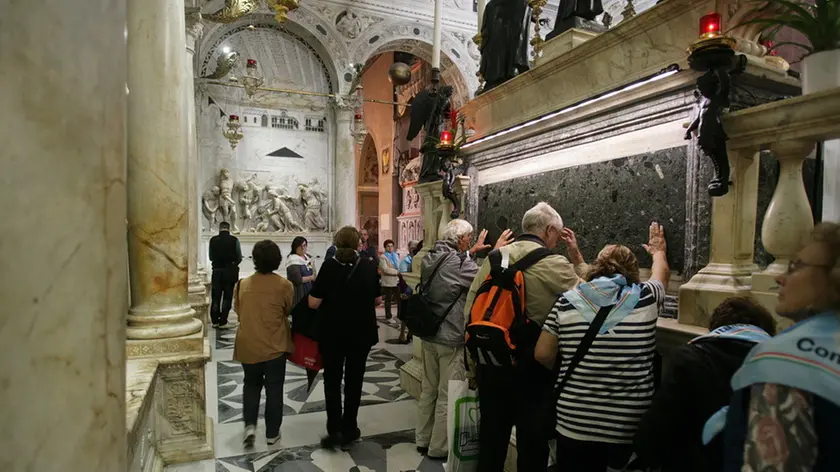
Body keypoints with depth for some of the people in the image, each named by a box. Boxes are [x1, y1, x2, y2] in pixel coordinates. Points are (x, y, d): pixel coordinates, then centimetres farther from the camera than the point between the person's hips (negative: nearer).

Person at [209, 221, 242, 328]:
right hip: (230, 272, -2)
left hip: (217, 271, 2)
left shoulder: (213, 240, -4)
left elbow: (211, 257, 4)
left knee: (215, 297, 12)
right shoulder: (234, 240, -10)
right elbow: (239, 257, -5)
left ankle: (215, 321, 17)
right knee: (227, 297, 5)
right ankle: (223, 322, 6)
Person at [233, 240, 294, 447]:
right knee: (274, 389, 11)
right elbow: (289, 311, 0)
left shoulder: (242, 284, -5)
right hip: (274, 346, -2)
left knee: (251, 385, 22)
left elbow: (238, 311, 7)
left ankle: (250, 425, 11)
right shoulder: (284, 285, -13)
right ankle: (272, 433, 20)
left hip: (248, 346, 2)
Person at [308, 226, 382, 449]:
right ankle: (349, 429, 23)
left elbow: (313, 303, -13)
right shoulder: (370, 266, -6)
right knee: (354, 380, 15)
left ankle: (334, 430, 12)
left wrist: (331, 300, 7)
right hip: (361, 332, 1)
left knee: (332, 379, 14)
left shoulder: (329, 266, -12)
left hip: (332, 332, -1)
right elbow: (377, 300, 3)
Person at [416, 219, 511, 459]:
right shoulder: (458, 263, -21)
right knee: (448, 396, 5)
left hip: (429, 335, 8)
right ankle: (439, 448, 17)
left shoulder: (430, 258, 4)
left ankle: (423, 440, 30)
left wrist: (471, 252, 22)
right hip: (452, 338, -8)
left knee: (429, 390, 18)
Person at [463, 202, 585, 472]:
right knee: (532, 440, 15)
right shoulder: (555, 264, -14)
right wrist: (577, 255, 8)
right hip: (533, 366, -4)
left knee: (491, 435, 19)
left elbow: (470, 309, 2)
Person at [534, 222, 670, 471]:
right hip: (632, 429, 0)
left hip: (575, 426, 0)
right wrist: (658, 251, 41)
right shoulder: (646, 298, -4)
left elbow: (543, 355, -3)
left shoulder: (566, 301, -6)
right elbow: (661, 272, 19)